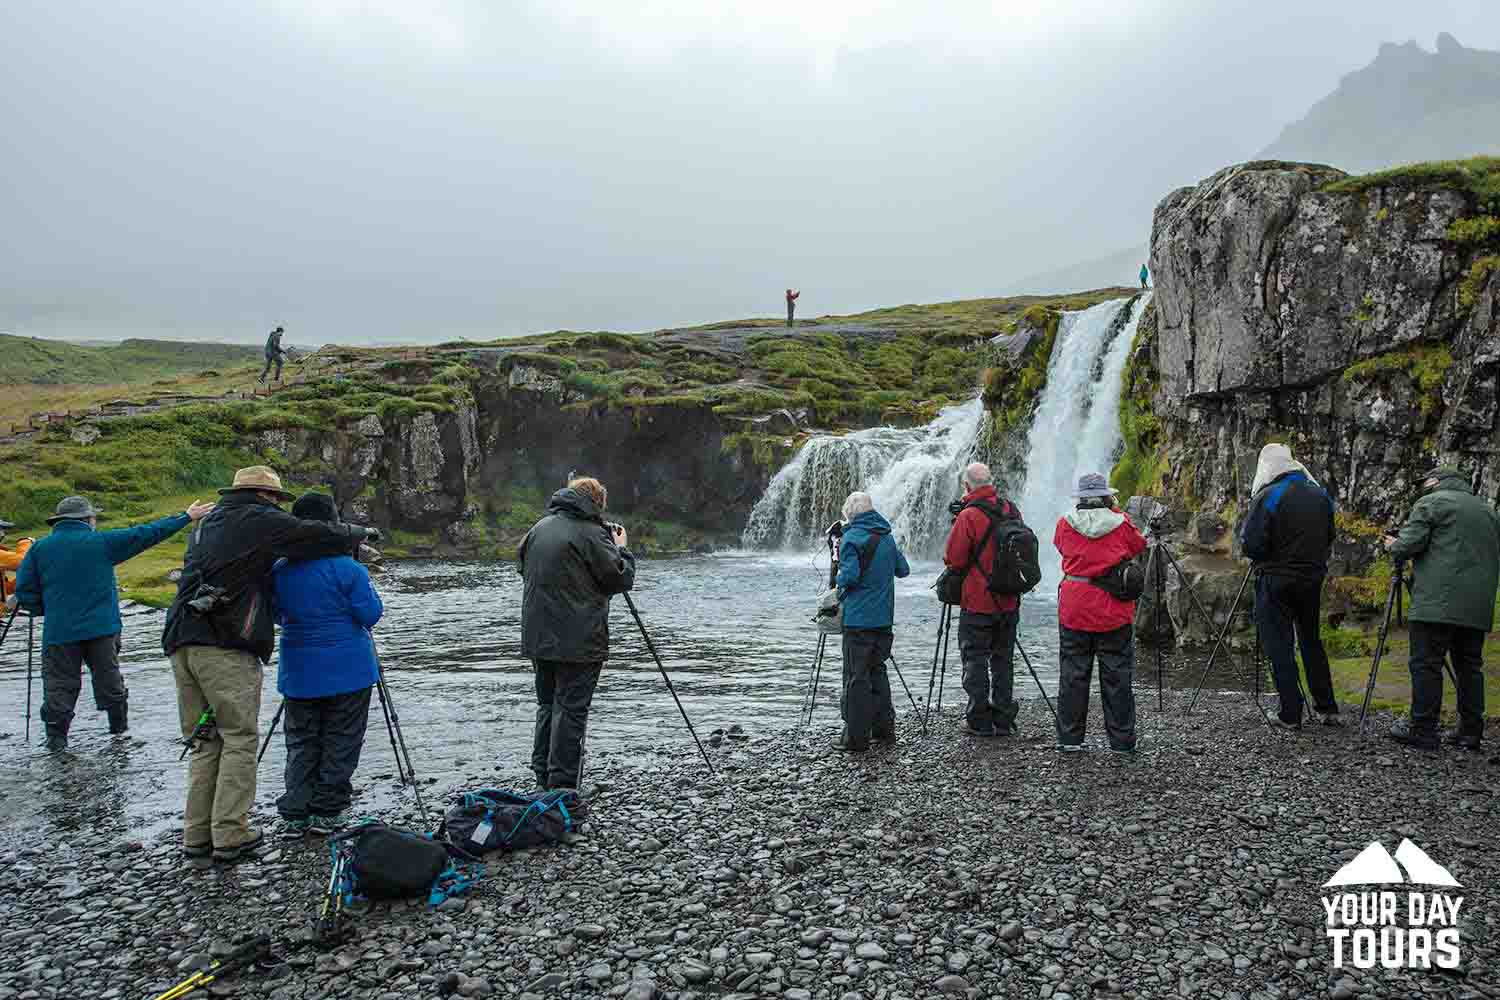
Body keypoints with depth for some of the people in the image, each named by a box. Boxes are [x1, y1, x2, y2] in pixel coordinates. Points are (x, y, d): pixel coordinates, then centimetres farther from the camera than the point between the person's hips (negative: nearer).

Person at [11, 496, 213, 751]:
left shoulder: (40, 549, 2)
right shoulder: (102, 542, -3)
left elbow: (24, 593, 1)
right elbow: (146, 533, 1)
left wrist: (49, 610, 18)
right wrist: (186, 517, 8)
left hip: (58, 632, 0)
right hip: (101, 627, 0)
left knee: (59, 685, 6)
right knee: (108, 678, 12)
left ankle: (56, 738, 4)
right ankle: (120, 728, 22)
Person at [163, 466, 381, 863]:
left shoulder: (205, 525, 26)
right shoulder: (259, 520, 1)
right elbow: (318, 536, -1)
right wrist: (360, 533, 15)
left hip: (181, 642, 8)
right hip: (226, 647, -8)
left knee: (205, 742, 12)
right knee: (239, 739, -2)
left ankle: (197, 835, 12)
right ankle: (231, 836, -2)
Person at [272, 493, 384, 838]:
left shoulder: (278, 570, -1)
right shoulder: (347, 568, -16)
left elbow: (277, 616, 12)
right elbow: (370, 614, -11)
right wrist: (367, 586, 5)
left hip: (298, 673, 4)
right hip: (348, 670, -4)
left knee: (300, 744, 13)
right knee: (340, 744, 7)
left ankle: (294, 815, 10)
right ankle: (326, 813, 10)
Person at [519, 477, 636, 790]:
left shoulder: (540, 527, 11)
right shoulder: (591, 534, -12)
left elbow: (522, 566, 23)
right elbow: (621, 579, -10)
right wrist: (622, 549, 8)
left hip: (538, 636, 7)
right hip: (577, 641, -7)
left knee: (548, 705, 17)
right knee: (571, 709, -3)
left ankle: (544, 779, 22)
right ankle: (562, 786, -1)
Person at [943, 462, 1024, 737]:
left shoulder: (969, 516, -16)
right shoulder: (1012, 511, 5)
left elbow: (953, 559, -13)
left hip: (978, 603, -6)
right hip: (1009, 602, 6)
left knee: (975, 659, 4)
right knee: (1003, 660, 13)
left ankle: (979, 721, 7)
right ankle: (1004, 721, 16)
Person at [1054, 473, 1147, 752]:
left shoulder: (1065, 524, -2)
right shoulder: (1121, 524, -6)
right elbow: (1139, 548, 11)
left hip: (1073, 609, 1)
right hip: (1114, 611, -1)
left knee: (1072, 674, 8)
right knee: (1117, 676, 6)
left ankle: (1069, 738, 13)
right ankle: (1122, 741, 12)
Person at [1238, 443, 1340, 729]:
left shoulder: (1268, 497, -15)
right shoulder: (1320, 494, 5)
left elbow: (1250, 546, -17)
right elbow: (1329, 539, 15)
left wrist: (1244, 530, 3)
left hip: (1276, 580, -6)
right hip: (1312, 579, 6)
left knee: (1279, 646, 1)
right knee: (1312, 641, 18)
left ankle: (1290, 714, 2)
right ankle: (1328, 709, 21)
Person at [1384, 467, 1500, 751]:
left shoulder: (1430, 503, 0)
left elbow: (1409, 544, -9)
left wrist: (1392, 546, 10)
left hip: (1438, 603, -7)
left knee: (1426, 665, -4)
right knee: (1469, 667, 11)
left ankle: (1422, 731, -4)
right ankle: (1470, 732, 12)